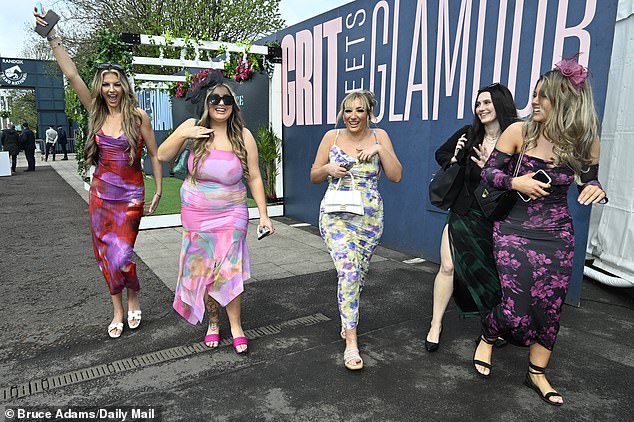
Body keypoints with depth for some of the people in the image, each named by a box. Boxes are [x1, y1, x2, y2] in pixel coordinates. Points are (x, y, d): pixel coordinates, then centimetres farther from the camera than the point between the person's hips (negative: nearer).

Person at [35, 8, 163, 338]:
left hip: (130, 197, -4)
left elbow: (154, 155, 0)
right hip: (100, 195, 4)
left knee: (120, 256, -9)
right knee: (105, 256, 9)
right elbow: (71, 75, -1)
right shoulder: (97, 113, 5)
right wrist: (52, 38, -5)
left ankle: (133, 299, 20)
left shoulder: (138, 116, -5)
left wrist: (159, 191, -2)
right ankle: (118, 311, 24)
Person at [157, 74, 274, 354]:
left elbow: (254, 177, -2)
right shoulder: (193, 127, -4)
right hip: (196, 214, 2)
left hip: (230, 214, -2)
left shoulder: (243, 136, -6)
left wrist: (263, 214, -5)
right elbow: (162, 156, 2)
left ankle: (236, 327, 13)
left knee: (228, 270, -4)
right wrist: (182, 135, -15)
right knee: (201, 269, 9)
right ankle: (213, 321, 30)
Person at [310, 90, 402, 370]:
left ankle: (348, 320, 40)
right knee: (348, 271, -17)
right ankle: (351, 342, -9)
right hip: (336, 214, -2)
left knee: (358, 274, 13)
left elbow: (396, 176, -3)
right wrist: (328, 169, -14)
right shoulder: (332, 137, 2)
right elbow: (314, 176, 6)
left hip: (370, 217, 2)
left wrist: (380, 149, -14)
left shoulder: (379, 137, 4)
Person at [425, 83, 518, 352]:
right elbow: (441, 155, 17)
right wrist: (454, 160, -3)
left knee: (496, 273, 9)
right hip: (463, 214, 2)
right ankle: (436, 325, 10)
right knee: (448, 267, -3)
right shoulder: (468, 135, 2)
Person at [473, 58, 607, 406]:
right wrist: (514, 182, -21)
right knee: (515, 308, -5)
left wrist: (597, 191, -14)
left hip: (557, 235, 3)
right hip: (514, 229, -2)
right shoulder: (519, 132, -9)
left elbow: (589, 185, 9)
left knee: (550, 306, 8)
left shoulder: (585, 141, -3)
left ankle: (537, 373, 29)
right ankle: (486, 338, 30)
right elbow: (488, 172, -3)